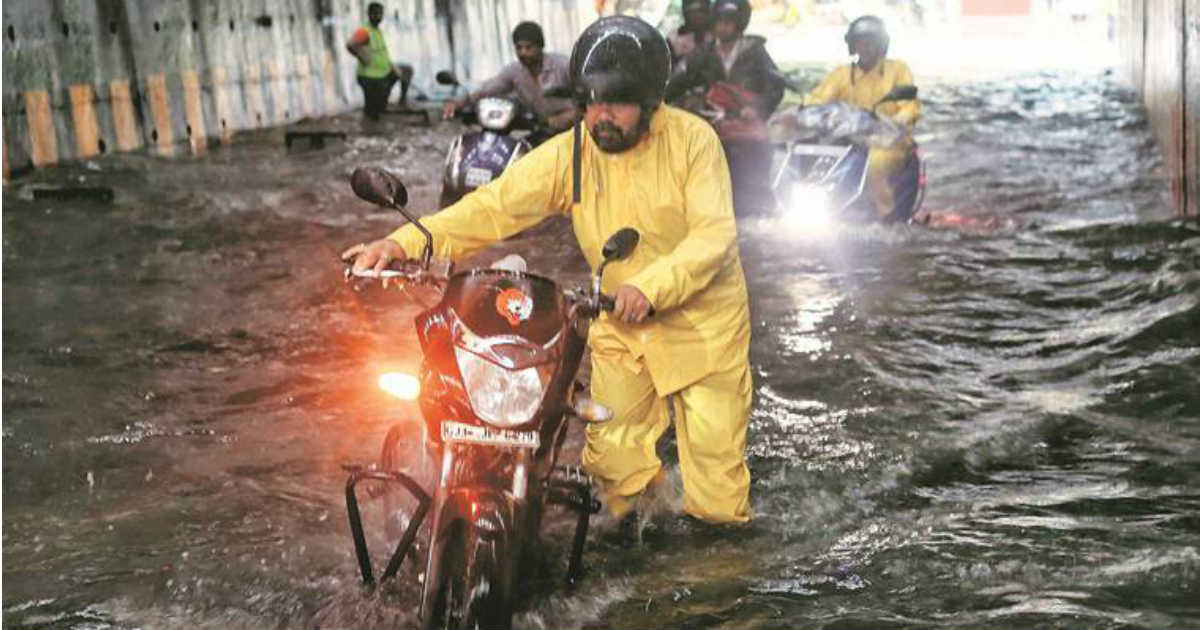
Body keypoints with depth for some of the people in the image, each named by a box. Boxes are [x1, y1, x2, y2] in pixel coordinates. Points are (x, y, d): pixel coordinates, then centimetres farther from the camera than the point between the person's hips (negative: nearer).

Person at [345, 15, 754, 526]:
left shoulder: (691, 139, -16)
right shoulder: (570, 153, -8)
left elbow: (716, 232, -24)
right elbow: (496, 205, -16)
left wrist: (650, 285, -40)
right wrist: (406, 242, -29)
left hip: (702, 318, -3)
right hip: (622, 327, 3)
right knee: (614, 455, 5)